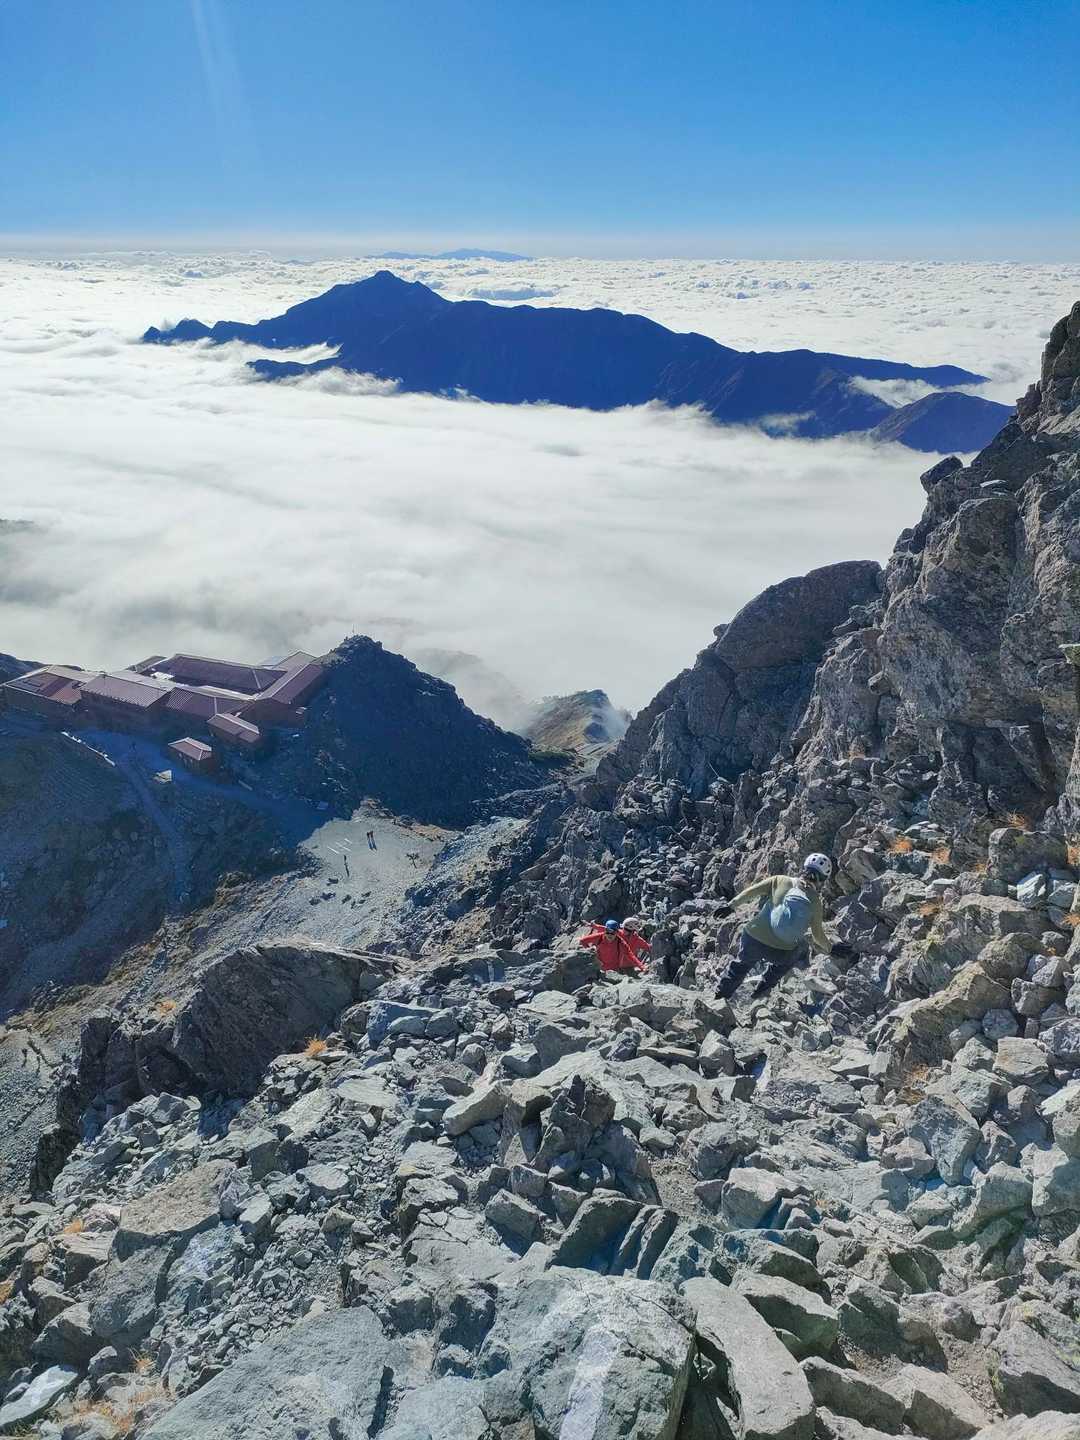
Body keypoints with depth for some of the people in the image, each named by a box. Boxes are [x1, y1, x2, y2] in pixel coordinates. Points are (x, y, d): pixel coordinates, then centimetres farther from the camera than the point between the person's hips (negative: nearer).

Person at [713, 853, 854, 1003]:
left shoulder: (780, 881, -2)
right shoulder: (814, 901, -3)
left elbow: (751, 891, 0)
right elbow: (818, 935, 7)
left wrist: (731, 905, 13)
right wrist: (830, 949, 26)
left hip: (752, 941, 1)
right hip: (781, 954, -1)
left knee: (742, 964, 32)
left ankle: (720, 997, 41)